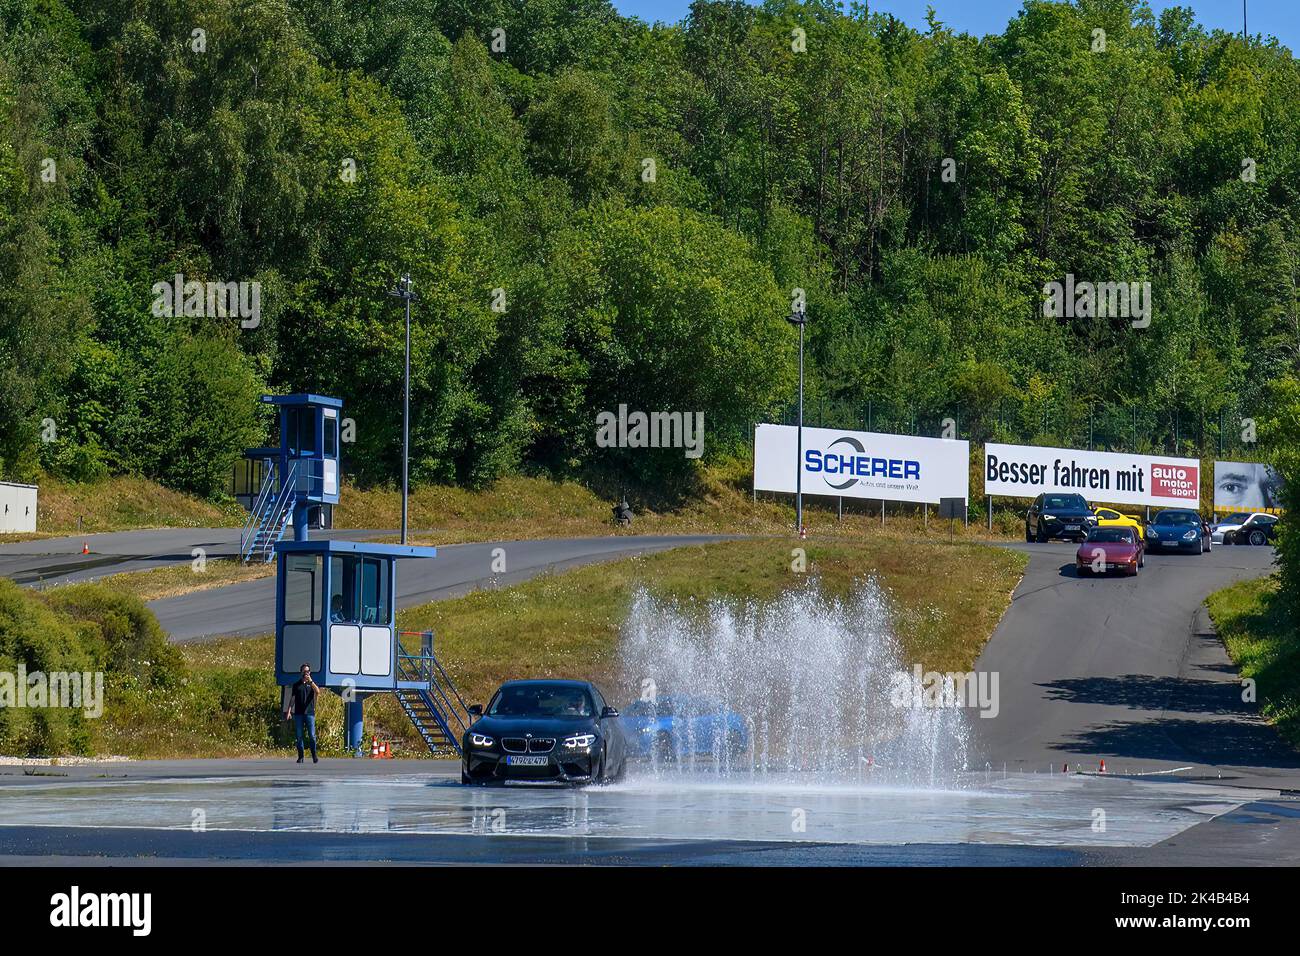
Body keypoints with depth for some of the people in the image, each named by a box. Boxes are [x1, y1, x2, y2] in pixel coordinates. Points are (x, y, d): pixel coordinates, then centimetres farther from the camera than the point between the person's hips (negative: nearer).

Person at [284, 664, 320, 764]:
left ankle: (314, 756, 0)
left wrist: (310, 681, -15)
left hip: (309, 713, -2)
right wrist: (289, 711, 3)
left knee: (312, 736, -7)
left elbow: (317, 691, -11)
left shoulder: (312, 684, 10)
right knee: (299, 736, 1)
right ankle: (300, 756, 6)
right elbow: (292, 699, 12)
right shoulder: (296, 685, 13)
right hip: (298, 713, 2)